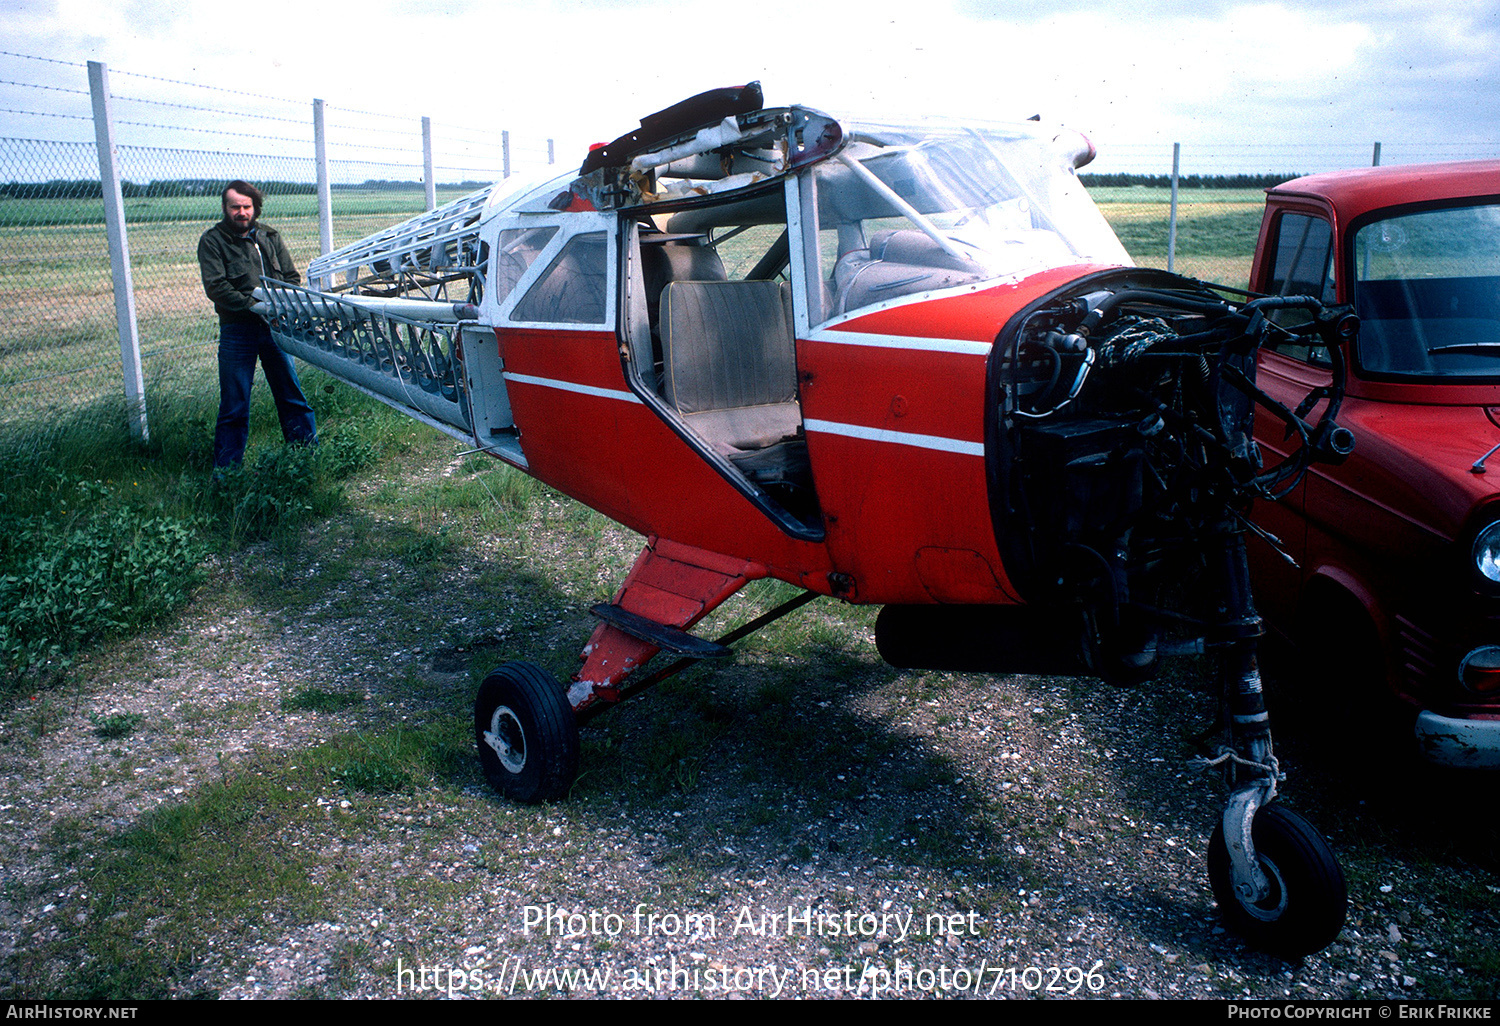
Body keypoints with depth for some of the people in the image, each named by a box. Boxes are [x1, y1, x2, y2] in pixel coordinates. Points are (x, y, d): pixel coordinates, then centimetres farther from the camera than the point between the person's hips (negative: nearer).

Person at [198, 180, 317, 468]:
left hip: (275, 326, 4)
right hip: (237, 330, -4)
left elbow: (292, 277, 12)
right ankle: (226, 472, 10)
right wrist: (252, 304, -22)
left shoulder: (269, 237, 11)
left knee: (292, 395, 11)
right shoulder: (212, 241, -2)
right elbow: (215, 287, -12)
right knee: (234, 406, 0)